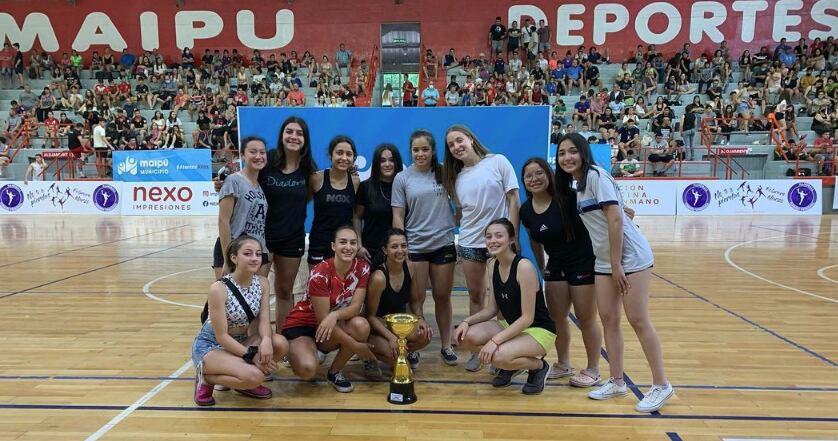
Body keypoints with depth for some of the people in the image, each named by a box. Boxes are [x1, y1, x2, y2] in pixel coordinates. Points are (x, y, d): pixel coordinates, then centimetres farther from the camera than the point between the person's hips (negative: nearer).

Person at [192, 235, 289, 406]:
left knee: (280, 343, -22)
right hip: (210, 346, -6)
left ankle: (243, 381, 1)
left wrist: (266, 340, -32)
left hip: (240, 341, 6)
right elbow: (221, 336, -22)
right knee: (254, 376, -31)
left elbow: (263, 321, -10)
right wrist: (252, 355, -28)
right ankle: (206, 377, -2)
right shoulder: (219, 289, -23)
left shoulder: (263, 283, -5)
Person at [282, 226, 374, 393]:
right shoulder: (320, 274, -26)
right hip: (301, 325, -5)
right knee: (307, 369, -34)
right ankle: (299, 352, 5)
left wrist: (335, 315, -37)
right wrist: (355, 346, -24)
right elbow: (322, 319, -24)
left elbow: (356, 306, -15)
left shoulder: (362, 267, -11)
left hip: (335, 326, 5)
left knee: (361, 326, -28)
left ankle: (334, 372, -4)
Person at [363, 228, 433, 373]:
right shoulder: (378, 277, -26)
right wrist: (391, 337, -26)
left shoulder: (410, 267, -8)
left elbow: (415, 300, 7)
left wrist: (420, 318, -12)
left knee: (426, 334, -24)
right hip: (378, 325, -5)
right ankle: (371, 351, 3)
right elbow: (370, 316, -17)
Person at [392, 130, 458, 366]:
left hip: (444, 244, 1)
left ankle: (446, 345, 23)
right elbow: (398, 216, -1)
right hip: (414, 247, -1)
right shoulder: (402, 178, -1)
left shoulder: (444, 172, 2)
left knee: (442, 297, 10)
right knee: (416, 299, 4)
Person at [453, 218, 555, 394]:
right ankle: (510, 365, 9)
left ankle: (539, 366, 0)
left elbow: (527, 318, -24)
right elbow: (492, 308, 4)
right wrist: (467, 321, -13)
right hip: (510, 325, 7)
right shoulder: (492, 265, -1)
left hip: (538, 330, -7)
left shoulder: (524, 267, -23)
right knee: (466, 337, -16)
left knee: (499, 357, -33)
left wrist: (495, 340, -30)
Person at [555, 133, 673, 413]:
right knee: (609, 320, 8)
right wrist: (610, 265, 10)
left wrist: (617, 264, -19)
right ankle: (617, 382, 20)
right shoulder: (576, 185, 12)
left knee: (638, 320, -3)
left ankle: (661, 385, 10)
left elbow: (615, 219, -20)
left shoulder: (596, 175, -14)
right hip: (603, 261, 8)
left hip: (630, 257, -8)